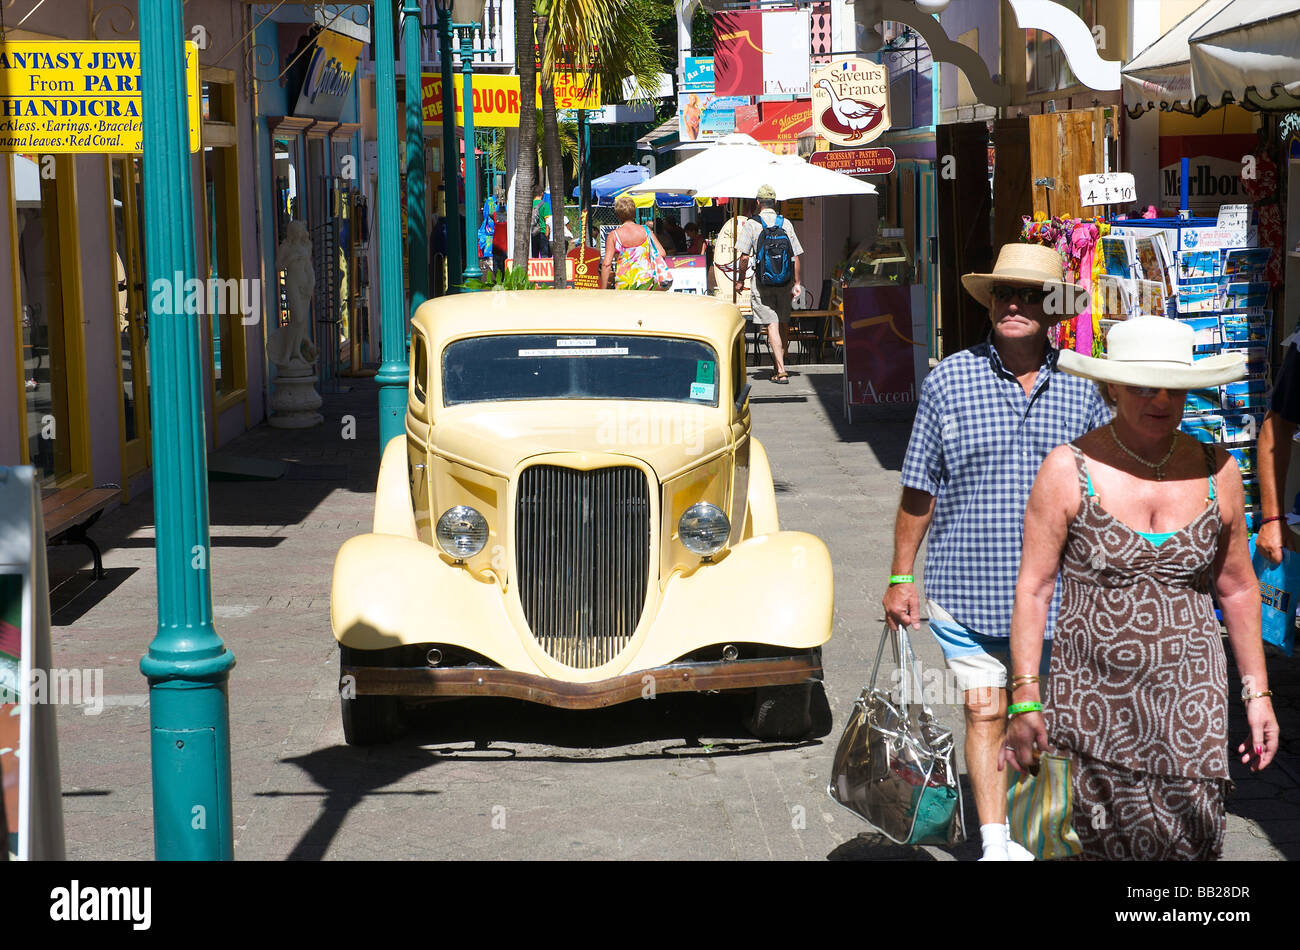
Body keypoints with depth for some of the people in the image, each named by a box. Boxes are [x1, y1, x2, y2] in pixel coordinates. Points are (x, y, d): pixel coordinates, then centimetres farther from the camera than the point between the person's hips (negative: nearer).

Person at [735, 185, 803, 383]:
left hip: (762, 281, -3)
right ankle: (779, 364, 28)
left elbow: (744, 257, -9)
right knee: (784, 324, 15)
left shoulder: (751, 224, -4)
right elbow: (795, 257, 2)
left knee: (772, 325, -6)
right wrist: (797, 283, 7)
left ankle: (781, 371, -13)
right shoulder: (786, 224, 4)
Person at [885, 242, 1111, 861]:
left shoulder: (1081, 388, 2)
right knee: (984, 713, 1)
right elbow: (919, 490, 2)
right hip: (966, 588, -2)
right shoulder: (949, 381, -3)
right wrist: (901, 577, 3)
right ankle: (995, 842, 10)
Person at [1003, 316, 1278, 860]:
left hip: (1189, 698, 2)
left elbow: (1238, 589, 15)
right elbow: (1032, 588, -4)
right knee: (1106, 844, -1)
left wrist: (1257, 693, 13)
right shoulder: (1069, 470, -4)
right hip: (1093, 696, -2)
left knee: (1189, 845, -4)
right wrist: (1025, 699, -8)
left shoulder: (1218, 473, 5)